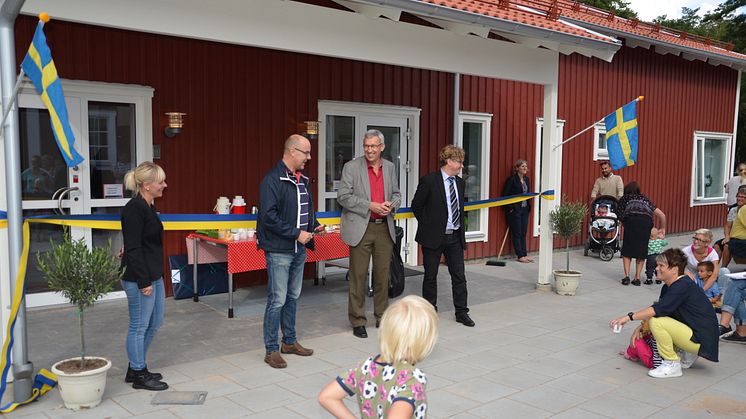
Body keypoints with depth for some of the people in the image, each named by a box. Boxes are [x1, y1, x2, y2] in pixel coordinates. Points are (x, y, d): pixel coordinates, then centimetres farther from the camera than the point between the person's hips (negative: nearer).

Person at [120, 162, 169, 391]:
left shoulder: (148, 206, 11)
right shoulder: (134, 209, -17)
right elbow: (133, 248, -19)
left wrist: (154, 277, 17)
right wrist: (143, 282, -19)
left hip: (154, 275, 10)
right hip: (138, 277, -10)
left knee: (154, 323, 17)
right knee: (139, 326, 4)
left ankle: (136, 368, 30)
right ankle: (139, 375, 17)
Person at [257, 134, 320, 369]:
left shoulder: (302, 180, 12)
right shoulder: (272, 180, -16)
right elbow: (269, 216, -22)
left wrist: (314, 226, 8)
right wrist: (296, 233, -20)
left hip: (299, 250, 9)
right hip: (279, 250, -9)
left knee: (293, 297, 17)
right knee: (277, 301, -3)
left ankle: (289, 342, 30)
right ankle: (271, 350, 7)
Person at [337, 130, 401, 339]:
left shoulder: (390, 167, 10)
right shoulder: (352, 167, -4)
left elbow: (396, 194, 18)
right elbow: (343, 196, -9)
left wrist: (391, 205, -5)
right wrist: (370, 206, -16)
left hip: (384, 228, 4)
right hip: (360, 228, -4)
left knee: (382, 274, 11)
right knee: (358, 276, 1)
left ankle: (382, 317, 24)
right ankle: (357, 321, 11)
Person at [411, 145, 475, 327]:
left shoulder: (459, 182, 9)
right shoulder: (429, 180, -10)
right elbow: (416, 205, -4)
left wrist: (460, 228, 13)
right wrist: (428, 225, -1)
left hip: (455, 237, 5)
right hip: (434, 236, -5)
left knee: (459, 276, 5)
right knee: (430, 276, 7)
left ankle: (461, 312, 13)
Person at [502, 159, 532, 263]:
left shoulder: (526, 179, 11)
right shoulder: (512, 179, -10)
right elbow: (505, 195, -11)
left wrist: (528, 206, 5)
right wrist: (510, 208, -13)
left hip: (525, 209, 7)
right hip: (514, 210, -7)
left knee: (523, 233, 10)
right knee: (517, 234, 0)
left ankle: (524, 254, 15)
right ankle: (520, 256, 5)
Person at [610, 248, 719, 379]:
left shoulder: (683, 287, -21)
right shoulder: (668, 287, 8)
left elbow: (658, 310, -30)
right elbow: (657, 309, 9)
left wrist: (629, 317, -28)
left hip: (702, 340, -10)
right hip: (692, 332, 10)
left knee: (657, 322, -23)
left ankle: (672, 365, -9)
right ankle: (686, 354, 15)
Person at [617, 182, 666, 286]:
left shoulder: (624, 198, 28)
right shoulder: (644, 199, 34)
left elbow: (620, 215, 15)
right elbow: (662, 215, 32)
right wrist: (662, 229, 42)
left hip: (632, 220, -2)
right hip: (647, 221, 2)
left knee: (627, 250, 9)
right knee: (642, 250, 12)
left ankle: (626, 276, -1)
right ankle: (637, 278, 8)